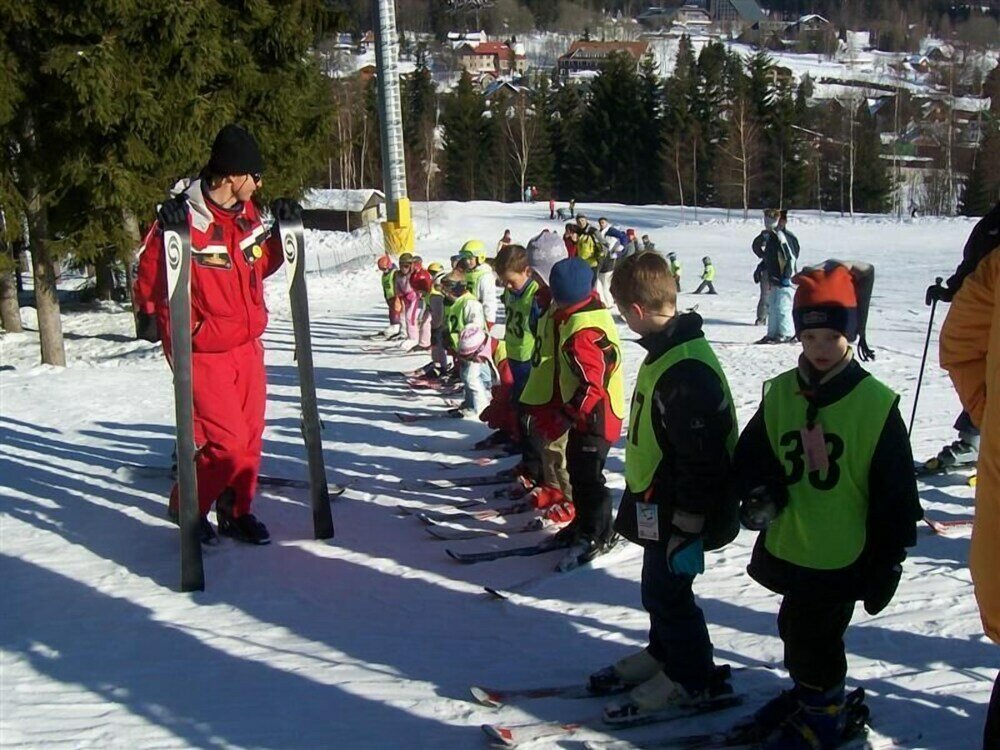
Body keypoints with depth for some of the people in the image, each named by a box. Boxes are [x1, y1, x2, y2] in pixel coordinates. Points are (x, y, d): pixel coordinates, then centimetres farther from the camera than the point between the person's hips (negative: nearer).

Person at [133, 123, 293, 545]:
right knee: (226, 442, -7)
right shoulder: (183, 218, -19)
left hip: (248, 345, 7)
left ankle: (237, 511, 28)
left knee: (250, 435, 11)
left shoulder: (246, 213, 4)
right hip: (204, 352, -7)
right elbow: (149, 281, -16)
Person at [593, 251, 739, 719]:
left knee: (668, 592, 5)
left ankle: (691, 678, 22)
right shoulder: (666, 351, 5)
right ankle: (663, 653, 41)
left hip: (677, 513, -10)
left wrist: (688, 532, -22)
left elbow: (702, 461, -28)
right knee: (658, 587, 22)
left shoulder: (686, 372, -29)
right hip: (659, 504, 10)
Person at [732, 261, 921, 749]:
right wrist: (757, 492, -12)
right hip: (786, 549, 5)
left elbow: (895, 494, -9)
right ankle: (806, 694, 43)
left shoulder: (875, 404, -13)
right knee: (795, 632, 21)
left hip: (842, 558, -5)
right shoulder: (780, 393, -1)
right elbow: (750, 455, 9)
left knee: (814, 641, 5)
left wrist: (888, 563, -6)